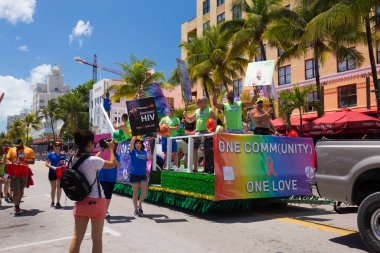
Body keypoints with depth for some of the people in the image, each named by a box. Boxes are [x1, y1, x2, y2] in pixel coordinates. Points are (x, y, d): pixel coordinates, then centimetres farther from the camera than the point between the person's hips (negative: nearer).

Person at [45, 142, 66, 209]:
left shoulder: (63, 155, 4)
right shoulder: (50, 154, 0)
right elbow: (46, 164, -4)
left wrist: (63, 163, -8)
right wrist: (53, 167, -19)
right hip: (52, 172, 0)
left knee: (59, 187, -7)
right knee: (53, 187, 10)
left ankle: (58, 203, -4)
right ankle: (52, 202, 25)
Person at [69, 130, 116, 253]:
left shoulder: (74, 159, 0)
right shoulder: (93, 160, -20)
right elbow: (112, 164, -6)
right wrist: (111, 149, 7)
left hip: (80, 201, 6)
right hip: (96, 201, -6)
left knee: (77, 237, 13)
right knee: (97, 238, 9)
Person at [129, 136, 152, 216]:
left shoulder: (144, 152, 7)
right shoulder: (133, 151, -1)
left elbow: (149, 158, -9)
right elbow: (132, 142, -15)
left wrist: (148, 150, -13)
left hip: (143, 175, 3)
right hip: (134, 174, -3)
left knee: (145, 191, -4)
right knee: (135, 193, 3)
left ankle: (139, 204, 21)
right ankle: (136, 209, 15)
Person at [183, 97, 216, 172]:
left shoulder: (209, 111, -4)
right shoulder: (197, 111, 16)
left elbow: (215, 121, -7)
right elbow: (190, 120, 22)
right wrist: (186, 116, 3)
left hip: (205, 132, -7)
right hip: (197, 132, 7)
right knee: (194, 149, 6)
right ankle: (195, 168, 15)